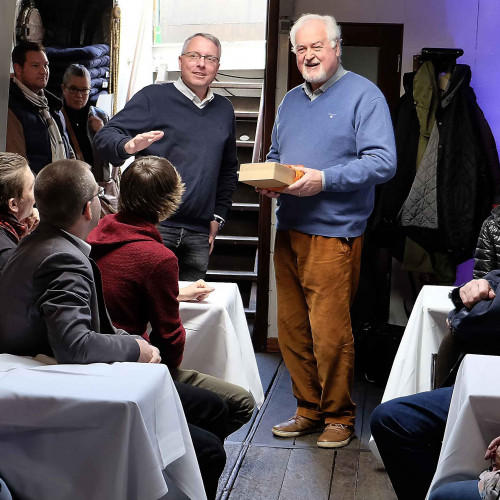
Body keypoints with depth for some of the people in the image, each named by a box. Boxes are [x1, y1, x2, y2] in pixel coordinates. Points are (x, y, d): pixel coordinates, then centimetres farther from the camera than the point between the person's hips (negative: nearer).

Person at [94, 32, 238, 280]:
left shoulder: (224, 110, 18)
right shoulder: (153, 98, 2)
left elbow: (228, 169, 27)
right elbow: (104, 136, -5)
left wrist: (218, 215, 18)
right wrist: (128, 146, -27)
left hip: (198, 233, 5)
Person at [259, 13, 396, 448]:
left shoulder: (363, 95, -3)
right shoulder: (292, 100, 19)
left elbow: (383, 163, -12)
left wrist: (324, 179, -20)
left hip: (333, 235, -7)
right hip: (288, 231, 7)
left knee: (330, 333, -5)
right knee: (292, 329, 10)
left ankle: (339, 416, 12)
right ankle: (309, 409, 23)